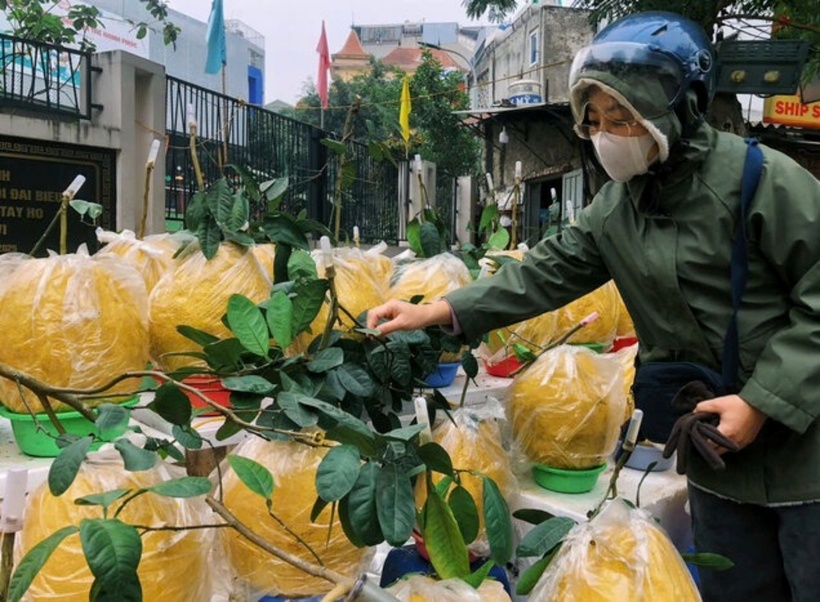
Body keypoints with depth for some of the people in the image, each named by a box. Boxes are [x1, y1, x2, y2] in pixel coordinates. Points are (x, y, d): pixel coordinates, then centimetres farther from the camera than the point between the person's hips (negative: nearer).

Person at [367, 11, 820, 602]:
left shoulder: (762, 178, -18)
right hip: (716, 443, 6)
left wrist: (762, 399, -23)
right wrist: (436, 312, -8)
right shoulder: (614, 208, 0)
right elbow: (548, 273, -1)